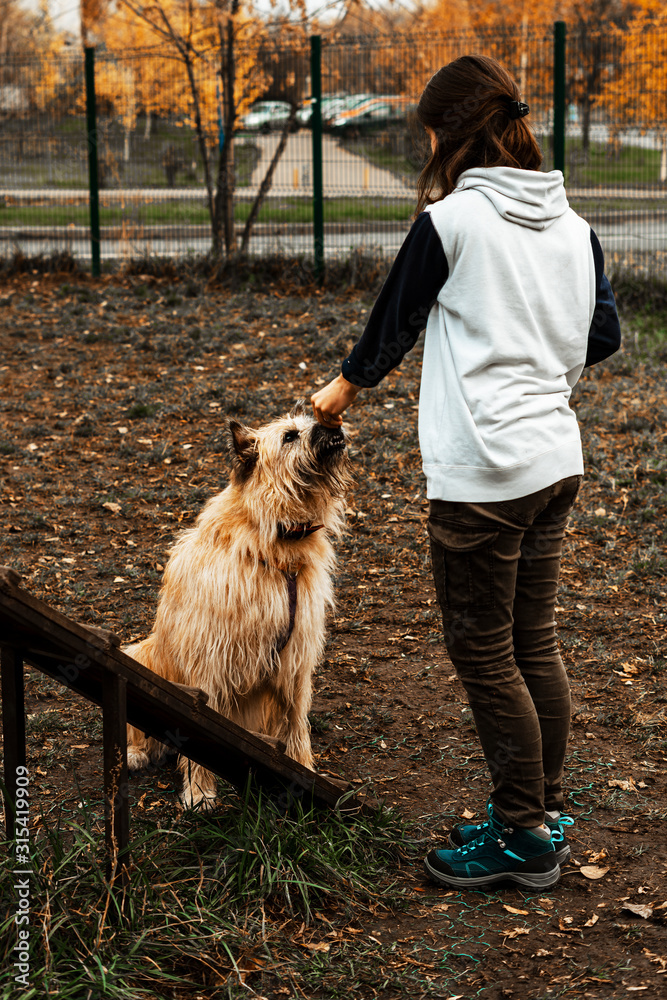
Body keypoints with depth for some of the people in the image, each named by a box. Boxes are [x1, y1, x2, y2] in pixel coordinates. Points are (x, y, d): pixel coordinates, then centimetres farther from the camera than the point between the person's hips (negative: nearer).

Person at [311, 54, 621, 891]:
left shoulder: (449, 221, -11)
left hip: (482, 474, -7)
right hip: (556, 461, 7)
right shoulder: (572, 225, 7)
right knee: (534, 644, 16)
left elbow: (393, 323, 0)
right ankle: (544, 814, 26)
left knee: (484, 655, 3)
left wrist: (342, 389, 18)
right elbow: (602, 336, 13)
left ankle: (524, 838, 11)